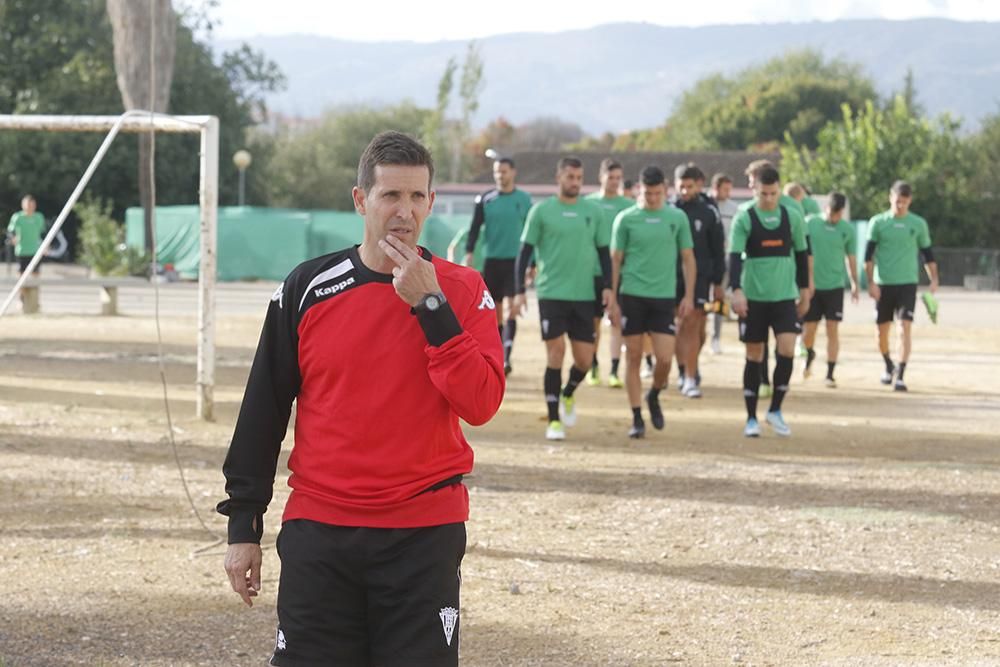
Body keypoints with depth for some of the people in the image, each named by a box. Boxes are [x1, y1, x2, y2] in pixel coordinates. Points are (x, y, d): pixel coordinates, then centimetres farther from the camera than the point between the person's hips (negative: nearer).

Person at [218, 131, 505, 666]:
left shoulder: (461, 290, 0)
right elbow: (263, 409, 7)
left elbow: (480, 403, -13)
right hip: (318, 532, 1)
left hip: (424, 537, -1)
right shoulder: (309, 288, 2)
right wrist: (243, 523, 6)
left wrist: (430, 305, -18)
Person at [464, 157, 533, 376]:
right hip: (491, 260, 2)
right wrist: (469, 253, -10)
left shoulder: (524, 199, 4)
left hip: (515, 260, -2)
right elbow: (475, 228, 3)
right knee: (494, 311, 7)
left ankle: (506, 358, -18)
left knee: (510, 307, -14)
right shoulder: (485, 199, 5)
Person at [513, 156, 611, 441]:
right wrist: (519, 291, -5)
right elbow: (525, 251, 2)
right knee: (555, 353, -8)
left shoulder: (593, 212, 8)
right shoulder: (541, 211, 0)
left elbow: (604, 251, 14)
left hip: (584, 296, 3)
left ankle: (568, 395, 33)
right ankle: (553, 420, 0)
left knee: (584, 359, 1)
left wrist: (607, 286, 2)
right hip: (551, 293, -3)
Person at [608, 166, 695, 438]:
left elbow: (688, 258, 11)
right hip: (632, 295, -1)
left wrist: (689, 295, 3)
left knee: (665, 358, -6)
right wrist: (612, 299, 0)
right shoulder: (626, 219, 1)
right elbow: (615, 260, 4)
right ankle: (637, 418, 9)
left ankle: (654, 397, 24)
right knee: (633, 357, 1)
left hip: (664, 297, 1)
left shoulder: (677, 218, 5)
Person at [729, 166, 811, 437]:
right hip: (753, 297, -1)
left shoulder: (792, 217, 5)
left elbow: (802, 254, 14)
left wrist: (804, 291, 14)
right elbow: (734, 256, -10)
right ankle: (751, 418, 12)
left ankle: (775, 410, 4)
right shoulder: (744, 219, -3)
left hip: (785, 296, 2)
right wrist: (737, 291, -22)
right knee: (754, 355, 3)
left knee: (787, 349, -13)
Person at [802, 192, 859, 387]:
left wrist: (854, 284, 18)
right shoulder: (810, 223, -2)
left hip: (835, 286, 0)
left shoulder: (847, 229, 2)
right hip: (812, 285, 0)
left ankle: (830, 374, 2)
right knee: (808, 330, 4)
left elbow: (851, 258, 12)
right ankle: (809, 356, 36)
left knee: (832, 330, -5)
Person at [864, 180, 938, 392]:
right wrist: (871, 282, -7)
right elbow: (869, 255, 1)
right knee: (883, 329, 8)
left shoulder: (918, 224, 5)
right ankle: (889, 366, 34)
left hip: (908, 283, -1)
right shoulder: (878, 222, 2)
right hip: (883, 284, 1)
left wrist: (934, 280, 1)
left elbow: (927, 253, 12)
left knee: (905, 327, -13)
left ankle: (900, 374, -14)